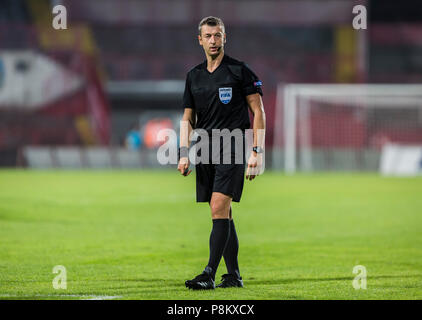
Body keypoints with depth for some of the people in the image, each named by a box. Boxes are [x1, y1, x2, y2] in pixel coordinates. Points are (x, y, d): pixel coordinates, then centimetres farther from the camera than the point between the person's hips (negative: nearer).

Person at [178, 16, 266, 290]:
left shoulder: (240, 71, -1)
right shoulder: (194, 76, 15)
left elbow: (258, 111, -1)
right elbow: (188, 118, 19)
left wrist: (257, 152, -8)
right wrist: (184, 153, 7)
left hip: (232, 149, -6)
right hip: (205, 152, 6)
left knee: (219, 208, -16)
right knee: (223, 214, 7)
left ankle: (210, 275, -20)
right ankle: (234, 275, 11)